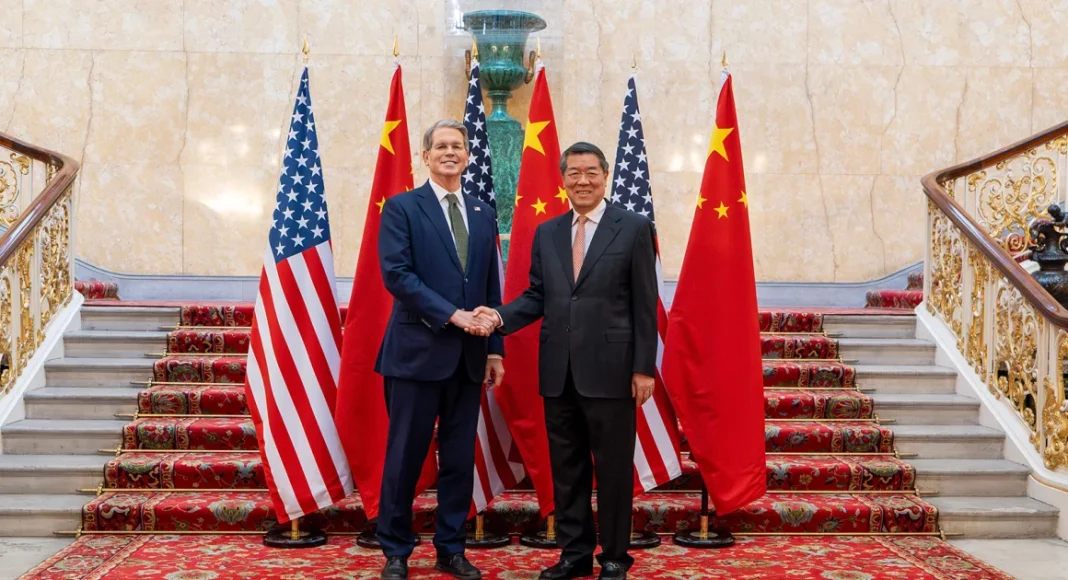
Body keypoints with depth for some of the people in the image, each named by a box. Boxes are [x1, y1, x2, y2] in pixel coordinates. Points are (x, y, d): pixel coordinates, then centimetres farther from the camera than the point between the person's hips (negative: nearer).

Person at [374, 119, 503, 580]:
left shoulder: (483, 214, 14)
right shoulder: (401, 207, -1)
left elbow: (491, 287, 14)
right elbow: (396, 274, -12)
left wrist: (495, 348, 8)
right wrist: (451, 314, -18)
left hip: (469, 355, 5)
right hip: (418, 350, -4)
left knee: (460, 458, 9)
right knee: (405, 456, 2)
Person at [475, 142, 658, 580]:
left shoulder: (634, 228, -1)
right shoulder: (546, 233, 12)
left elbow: (644, 304, -4)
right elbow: (536, 296, 11)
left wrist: (644, 368, -8)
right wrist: (501, 316, -9)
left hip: (609, 369, -4)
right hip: (558, 371, 4)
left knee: (613, 467, 5)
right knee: (566, 467, 12)